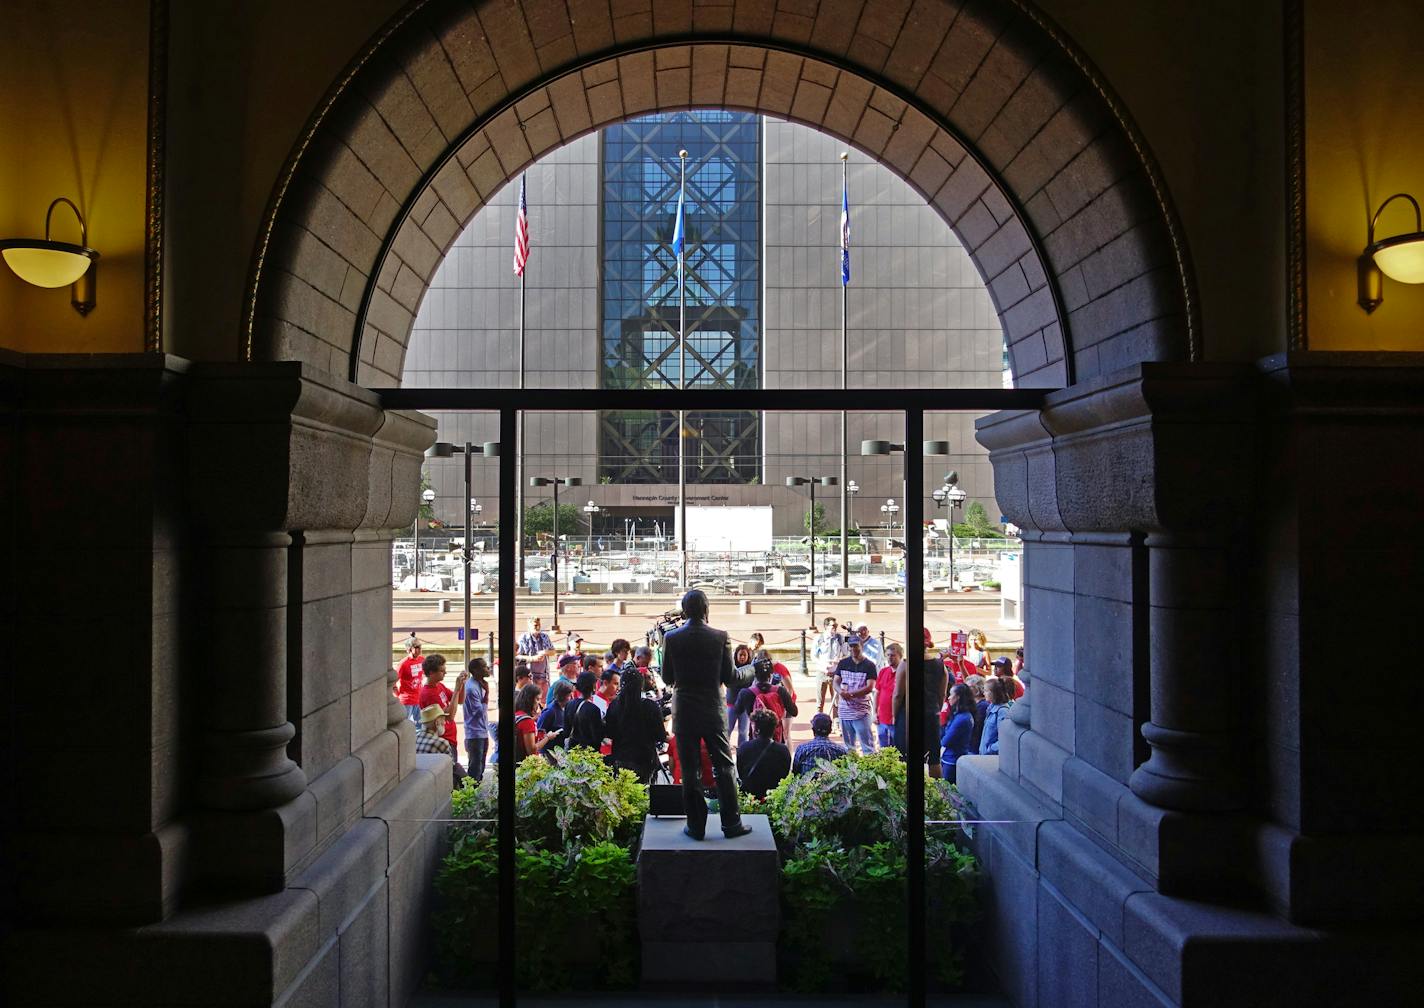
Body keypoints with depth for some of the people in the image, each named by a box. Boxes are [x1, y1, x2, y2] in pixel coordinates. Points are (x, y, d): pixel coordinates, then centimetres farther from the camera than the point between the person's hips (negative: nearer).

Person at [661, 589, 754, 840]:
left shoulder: (671, 638, -7)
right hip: (713, 712, 0)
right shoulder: (720, 637, -8)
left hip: (684, 713, 0)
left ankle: (696, 826, 11)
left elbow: (667, 678, -1)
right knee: (724, 767, 10)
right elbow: (729, 678, -5)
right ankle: (731, 823, 13)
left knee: (689, 771, 7)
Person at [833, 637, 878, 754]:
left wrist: (850, 694, -20)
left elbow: (870, 687, -11)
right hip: (844, 710, 5)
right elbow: (836, 682, 6)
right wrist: (841, 691, -17)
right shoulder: (843, 663, 8)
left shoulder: (869, 665, -4)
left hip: (861, 712, -5)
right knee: (848, 746, 15)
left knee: (867, 746, -7)